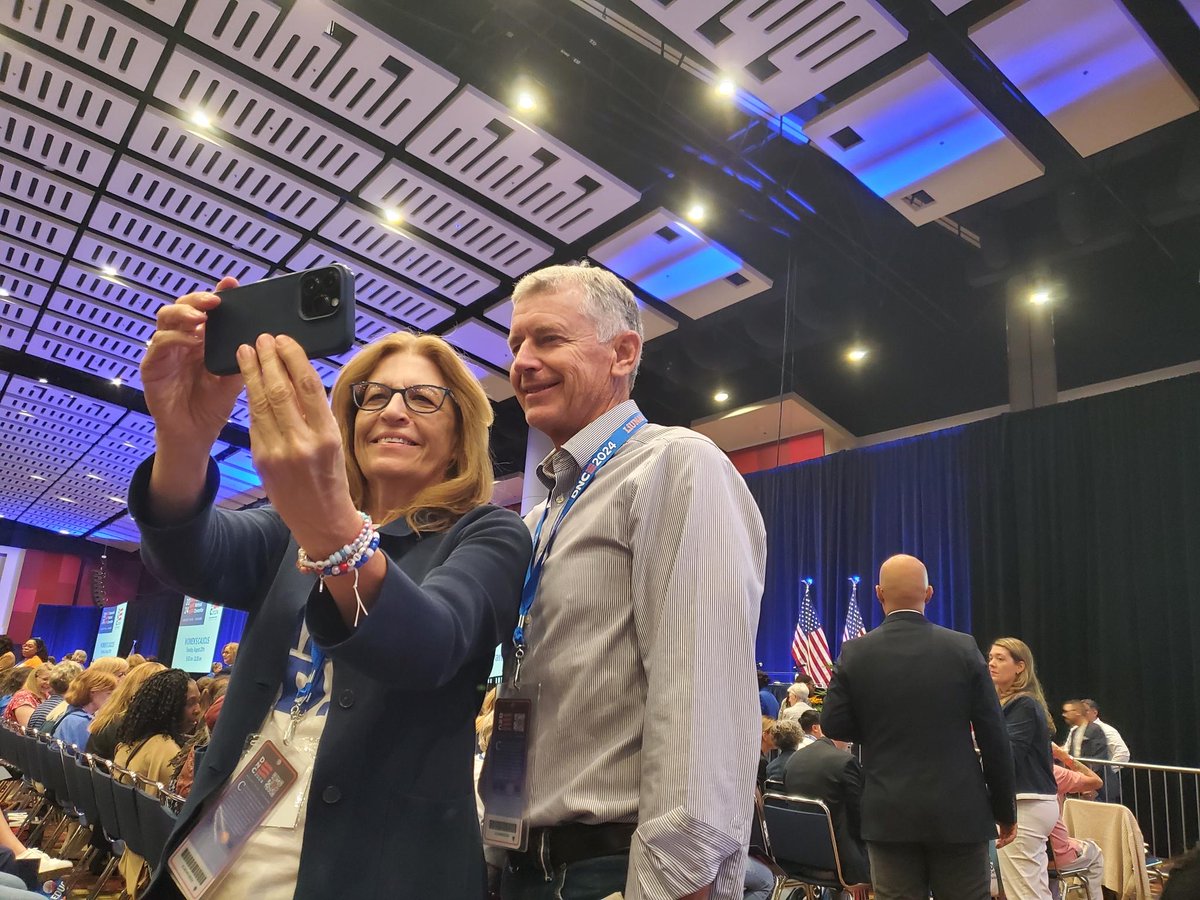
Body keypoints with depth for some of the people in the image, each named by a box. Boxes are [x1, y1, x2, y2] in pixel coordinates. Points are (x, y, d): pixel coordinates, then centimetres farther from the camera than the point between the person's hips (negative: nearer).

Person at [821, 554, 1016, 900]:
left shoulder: (855, 653, -6)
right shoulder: (964, 648, -5)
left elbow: (833, 725, -2)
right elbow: (994, 738, -2)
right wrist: (1005, 808, 8)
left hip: (889, 814, 0)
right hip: (958, 811, 0)